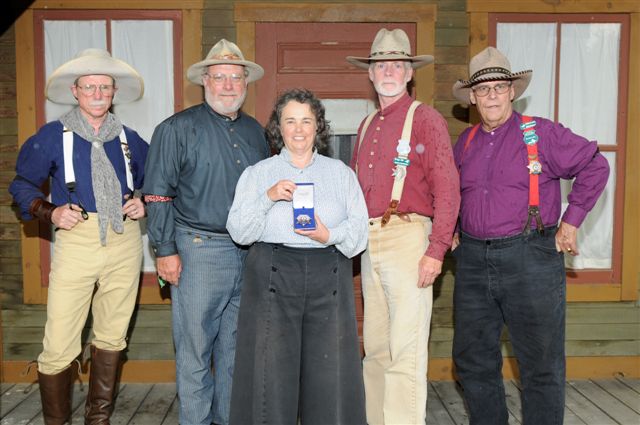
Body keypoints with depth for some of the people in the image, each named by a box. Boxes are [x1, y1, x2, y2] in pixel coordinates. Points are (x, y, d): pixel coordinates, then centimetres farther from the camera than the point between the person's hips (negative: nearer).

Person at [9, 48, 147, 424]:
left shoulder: (129, 139, 12)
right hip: (76, 242, -3)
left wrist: (144, 205, 2)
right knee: (59, 346, -6)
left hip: (125, 245, 3)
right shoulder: (52, 136, 4)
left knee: (112, 338, 11)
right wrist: (51, 212, -8)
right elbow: (22, 185, 8)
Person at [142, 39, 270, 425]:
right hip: (199, 251, -5)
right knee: (195, 348, 2)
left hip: (249, 253, 5)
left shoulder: (255, 131, 14)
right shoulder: (178, 129, -2)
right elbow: (157, 196, -5)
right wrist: (165, 251, -10)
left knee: (235, 347, 13)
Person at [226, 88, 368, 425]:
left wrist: (330, 236, -14)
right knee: (272, 367, 1)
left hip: (328, 277, 1)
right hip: (273, 274, -1)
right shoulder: (258, 173, 10)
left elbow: (359, 230, 5)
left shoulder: (340, 173, 13)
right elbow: (238, 232, 0)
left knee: (328, 367, 2)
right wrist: (268, 197, -14)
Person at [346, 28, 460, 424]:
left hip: (407, 235, -7)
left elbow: (447, 189, -9)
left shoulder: (426, 119, -2)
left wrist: (436, 250, -16)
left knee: (406, 350, -4)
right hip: (370, 241, 7)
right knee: (375, 346, 13)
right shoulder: (367, 126, 19)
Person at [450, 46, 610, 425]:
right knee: (473, 359, 12)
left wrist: (571, 222, -4)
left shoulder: (540, 133, -3)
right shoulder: (465, 143, 12)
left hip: (529, 258, -5)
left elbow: (595, 166, -2)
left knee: (542, 364, 4)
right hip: (473, 260, 5)